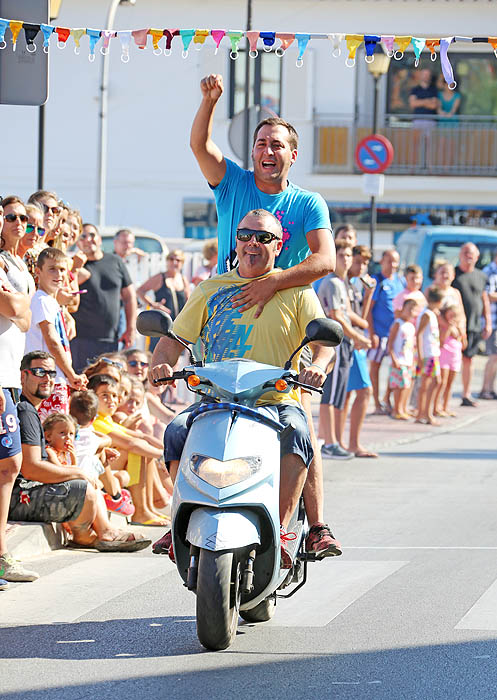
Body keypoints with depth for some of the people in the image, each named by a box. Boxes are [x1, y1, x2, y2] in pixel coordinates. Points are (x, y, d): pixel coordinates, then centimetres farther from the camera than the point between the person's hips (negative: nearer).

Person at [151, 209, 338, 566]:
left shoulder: (296, 291, 10)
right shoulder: (210, 290, 17)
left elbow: (323, 337, -2)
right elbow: (176, 338, 16)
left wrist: (317, 365, -25)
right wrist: (162, 364, -7)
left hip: (277, 401, -2)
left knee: (296, 433, -35)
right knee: (177, 432, -27)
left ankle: (279, 529, -36)